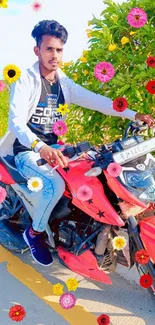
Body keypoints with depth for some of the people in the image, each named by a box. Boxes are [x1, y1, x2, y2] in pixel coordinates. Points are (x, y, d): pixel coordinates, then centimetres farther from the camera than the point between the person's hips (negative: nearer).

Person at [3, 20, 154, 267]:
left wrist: (133, 114, -12)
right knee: (55, 184, -32)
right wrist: (40, 148, -43)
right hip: (28, 151, -6)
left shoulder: (65, 83, 7)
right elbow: (16, 121, -24)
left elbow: (97, 101, 0)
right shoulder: (25, 80, -12)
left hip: (52, 148, 7)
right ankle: (34, 233, -6)